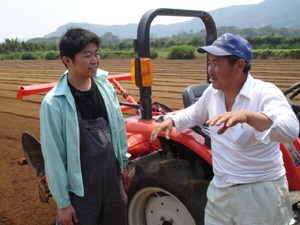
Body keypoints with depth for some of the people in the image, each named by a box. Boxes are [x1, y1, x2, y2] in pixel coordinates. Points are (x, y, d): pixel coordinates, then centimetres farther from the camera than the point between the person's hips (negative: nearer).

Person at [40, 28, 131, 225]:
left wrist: (123, 164, 14)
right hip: (81, 188, -5)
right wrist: (63, 203, -9)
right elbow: (53, 156, -14)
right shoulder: (54, 103, -18)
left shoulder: (105, 87, -3)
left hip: (113, 179, 5)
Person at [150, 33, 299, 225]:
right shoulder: (212, 92, 2)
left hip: (261, 194, -5)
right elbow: (195, 113, 22)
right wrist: (172, 120, 3)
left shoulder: (266, 93, -18)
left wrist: (247, 116, -51)